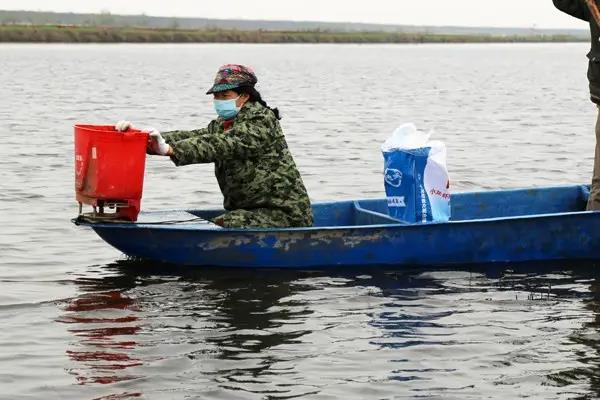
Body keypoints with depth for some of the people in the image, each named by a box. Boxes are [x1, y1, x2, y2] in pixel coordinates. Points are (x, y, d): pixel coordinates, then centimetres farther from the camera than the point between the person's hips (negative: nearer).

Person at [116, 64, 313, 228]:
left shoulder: (261, 121, -14)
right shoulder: (222, 125, 14)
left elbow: (221, 145, -28)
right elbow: (189, 137, -1)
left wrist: (169, 149, -39)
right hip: (249, 211, 9)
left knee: (221, 227, -27)